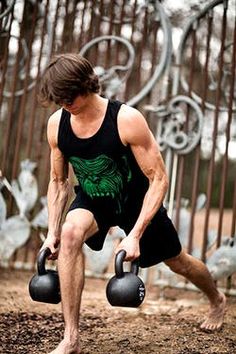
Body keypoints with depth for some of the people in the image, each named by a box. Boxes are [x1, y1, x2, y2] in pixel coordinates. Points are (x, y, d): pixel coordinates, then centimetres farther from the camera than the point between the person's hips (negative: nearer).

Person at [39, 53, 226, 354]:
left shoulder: (127, 119, -31)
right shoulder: (56, 124, -17)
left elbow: (159, 179, -27)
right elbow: (58, 181, -2)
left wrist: (135, 235, -31)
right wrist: (52, 231, -7)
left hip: (136, 199, -2)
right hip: (92, 199, 2)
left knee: (177, 261, 15)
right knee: (70, 232, -32)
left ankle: (217, 301, 53)